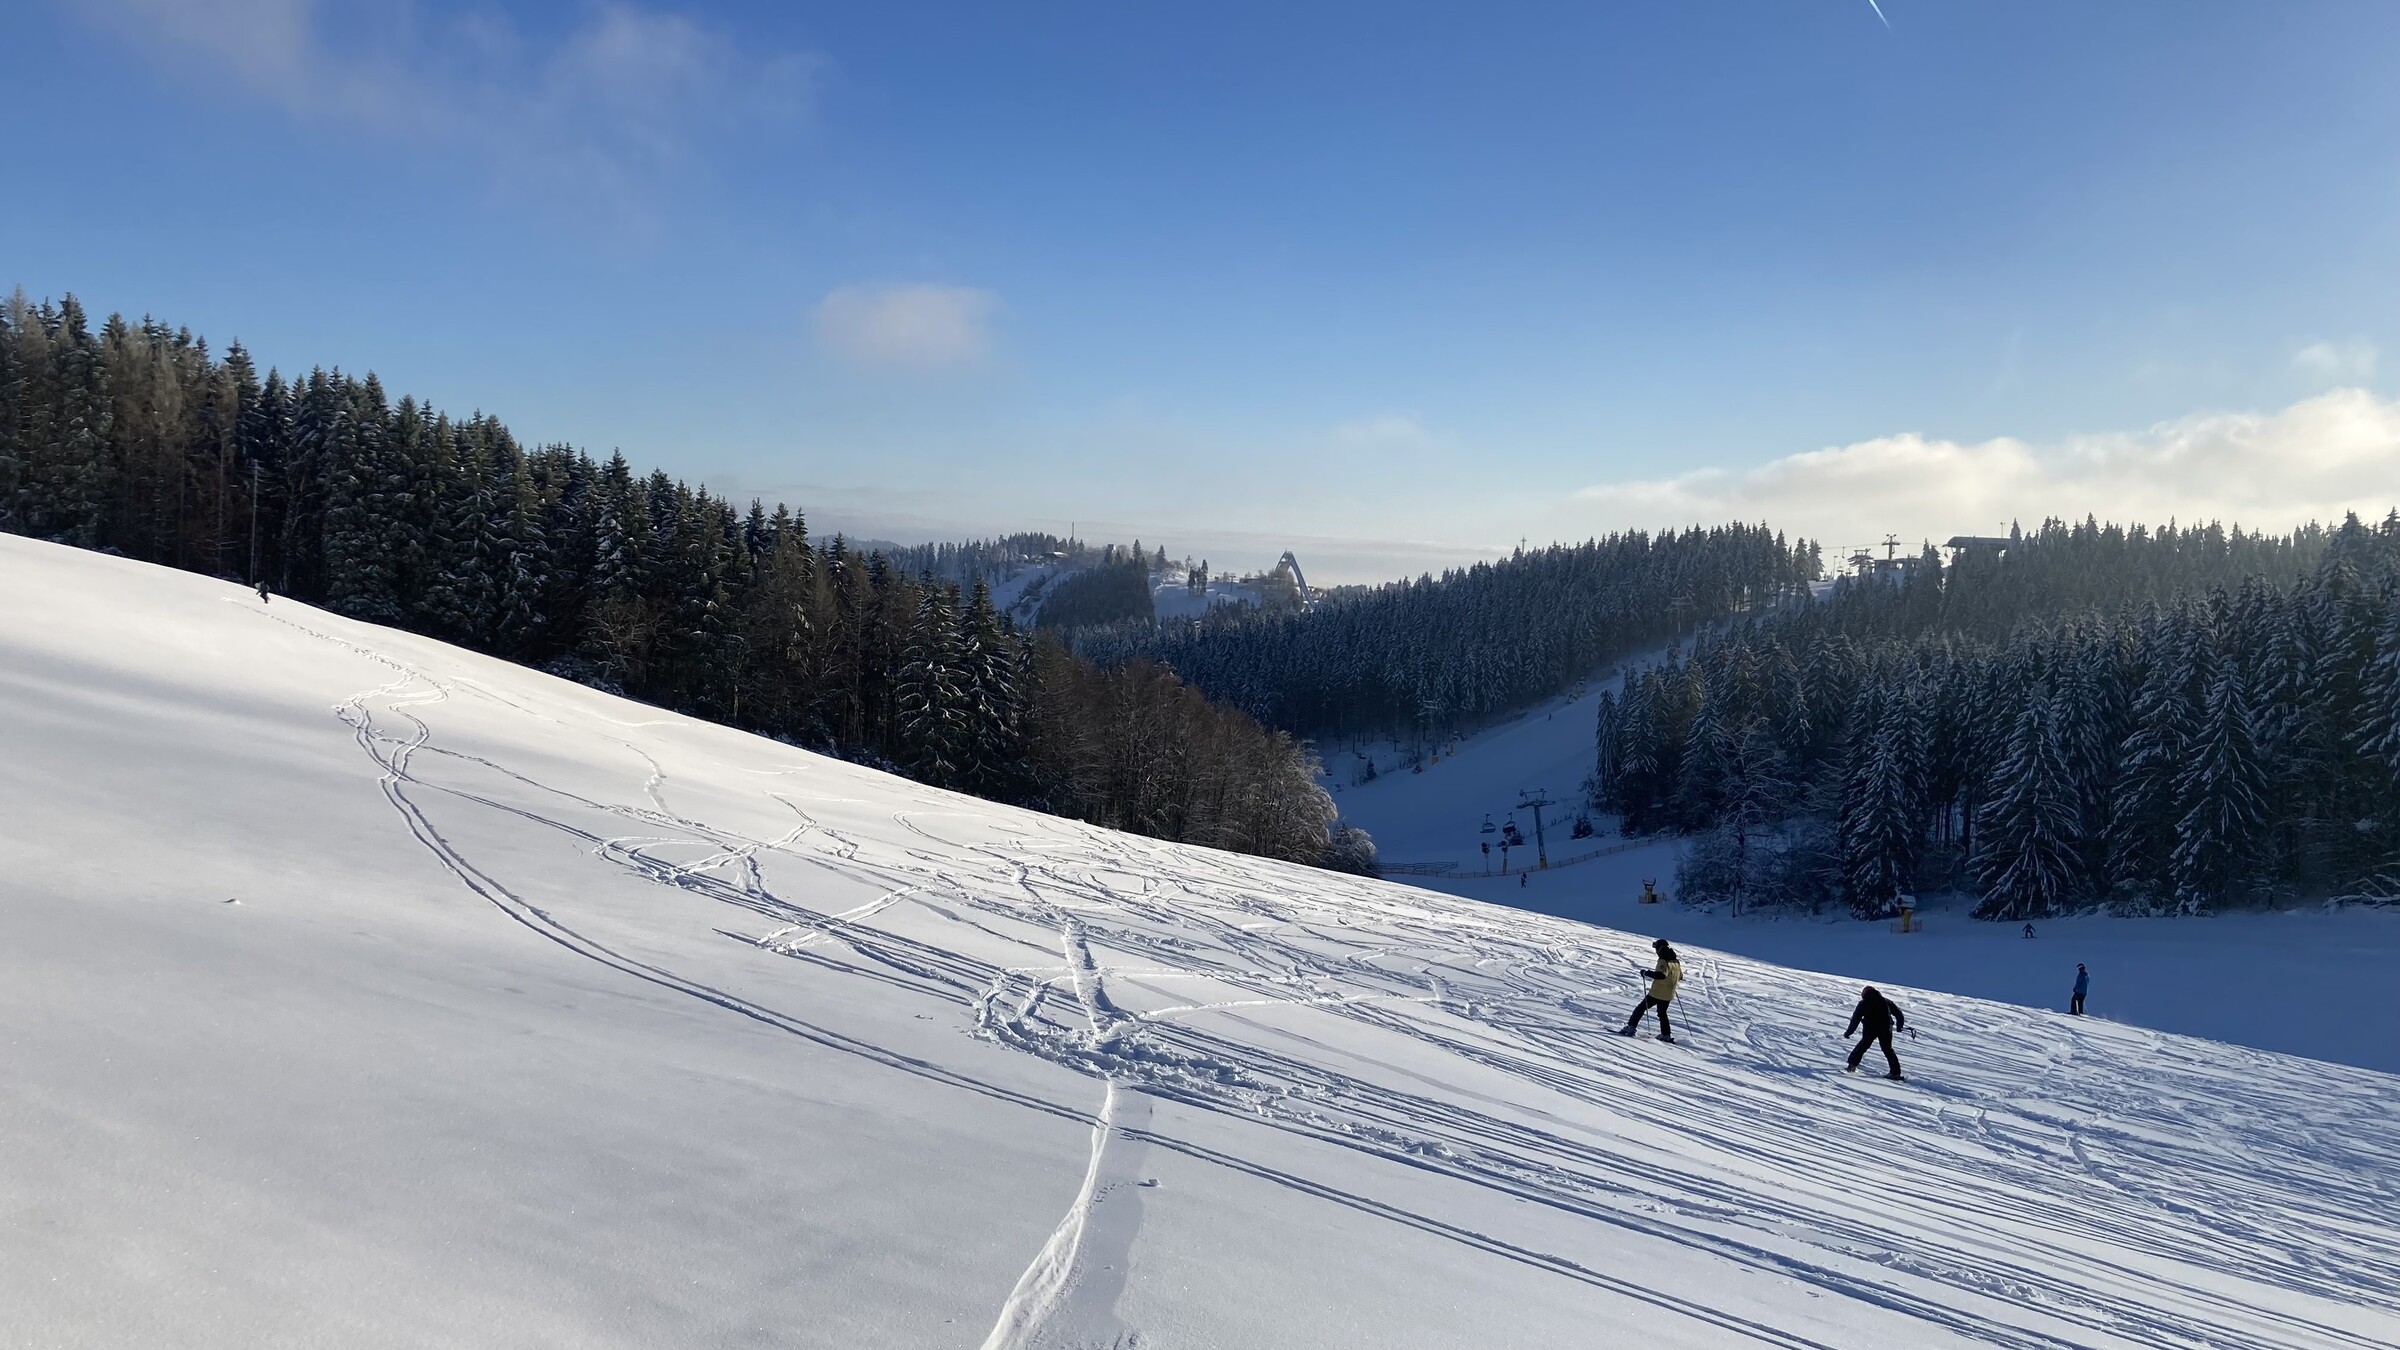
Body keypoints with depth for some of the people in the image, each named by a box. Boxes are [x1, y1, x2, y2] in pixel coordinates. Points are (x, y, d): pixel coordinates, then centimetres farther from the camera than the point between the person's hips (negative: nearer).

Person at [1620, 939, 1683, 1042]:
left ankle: (1630, 1028, 0)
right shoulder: (1676, 962, 7)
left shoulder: (1663, 961, -17)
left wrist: (1646, 974, -25)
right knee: (1662, 1013, 22)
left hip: (1657, 993, -7)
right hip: (1668, 995, 7)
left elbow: (1661, 975, -32)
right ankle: (1666, 1035, 17)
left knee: (1640, 1008, 4)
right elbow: (1680, 977, 18)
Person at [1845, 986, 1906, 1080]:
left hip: (1870, 1029, -2)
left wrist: (1849, 1032, 8)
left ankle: (1852, 1066, 5)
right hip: (1885, 1029, 2)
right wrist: (1900, 1027, 35)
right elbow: (1899, 1014, 22)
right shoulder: (1886, 1002, 18)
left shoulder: (1863, 1003, 8)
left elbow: (1856, 1018, 4)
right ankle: (1895, 1072, 4)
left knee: (1862, 1046, 12)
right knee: (1888, 1050, 13)